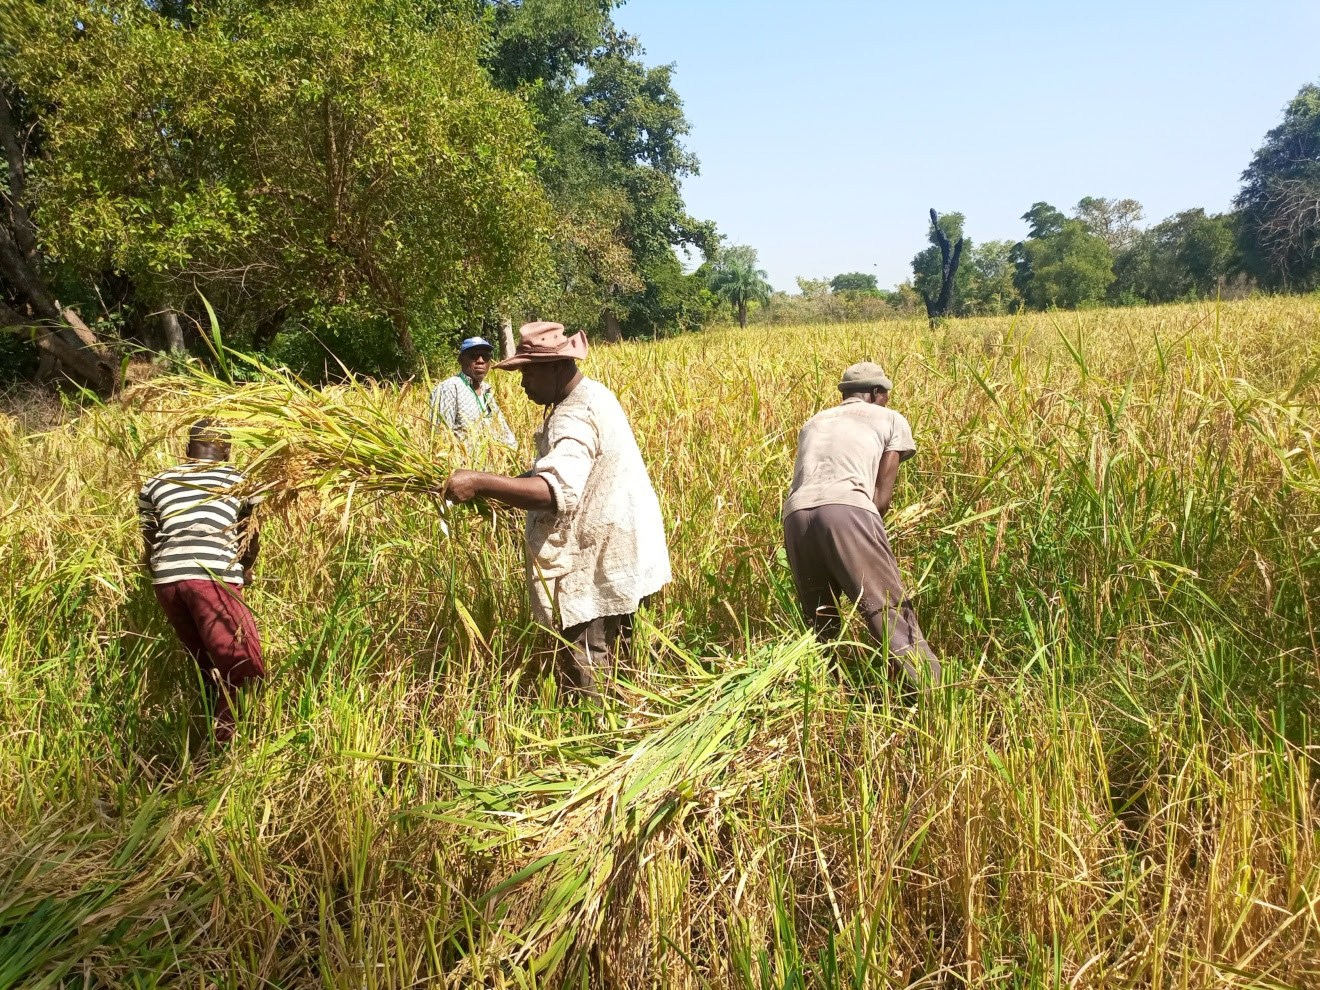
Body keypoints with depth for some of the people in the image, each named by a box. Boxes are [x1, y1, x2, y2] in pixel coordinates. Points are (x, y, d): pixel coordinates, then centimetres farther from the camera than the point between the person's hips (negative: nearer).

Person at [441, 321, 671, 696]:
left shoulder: (576, 417, -22)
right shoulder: (590, 395, 11)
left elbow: (556, 491, -38)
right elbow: (561, 472, 20)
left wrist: (480, 483, -39)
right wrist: (499, 491, 8)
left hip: (596, 576, -11)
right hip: (616, 564, 11)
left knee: (589, 685, -3)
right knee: (614, 672, 21)